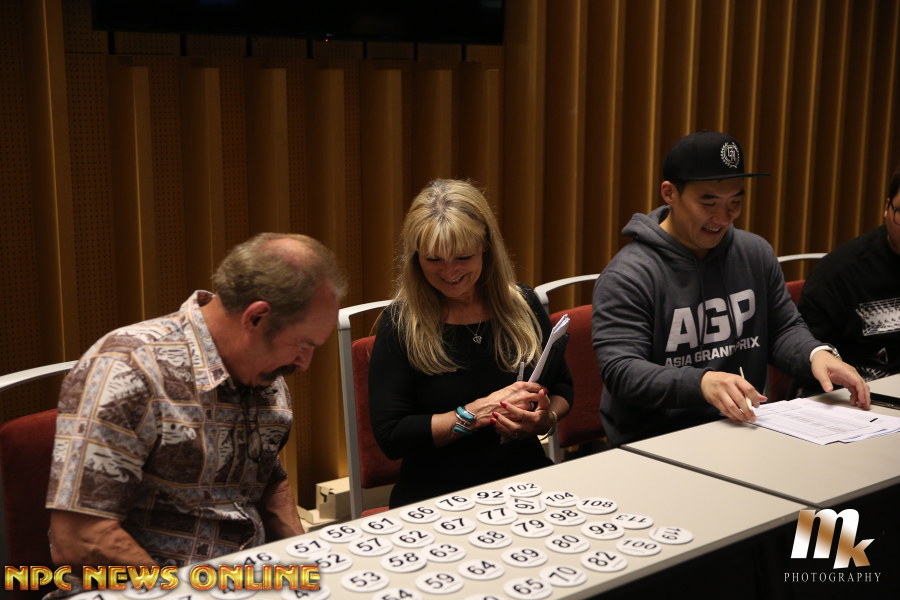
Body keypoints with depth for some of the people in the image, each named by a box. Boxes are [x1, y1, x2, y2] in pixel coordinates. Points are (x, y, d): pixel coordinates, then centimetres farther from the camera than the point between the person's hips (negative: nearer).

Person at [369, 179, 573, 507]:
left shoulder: (522, 305, 8)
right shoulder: (401, 323, -3)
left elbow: (562, 387, 20)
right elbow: (390, 436, -8)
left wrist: (545, 418, -4)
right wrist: (482, 411, -13)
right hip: (436, 497, -4)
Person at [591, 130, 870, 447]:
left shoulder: (756, 253, 9)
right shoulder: (628, 275, -11)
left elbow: (783, 329, 18)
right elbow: (621, 371, -18)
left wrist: (816, 353, -6)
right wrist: (700, 382, -35)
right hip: (656, 442, -6)